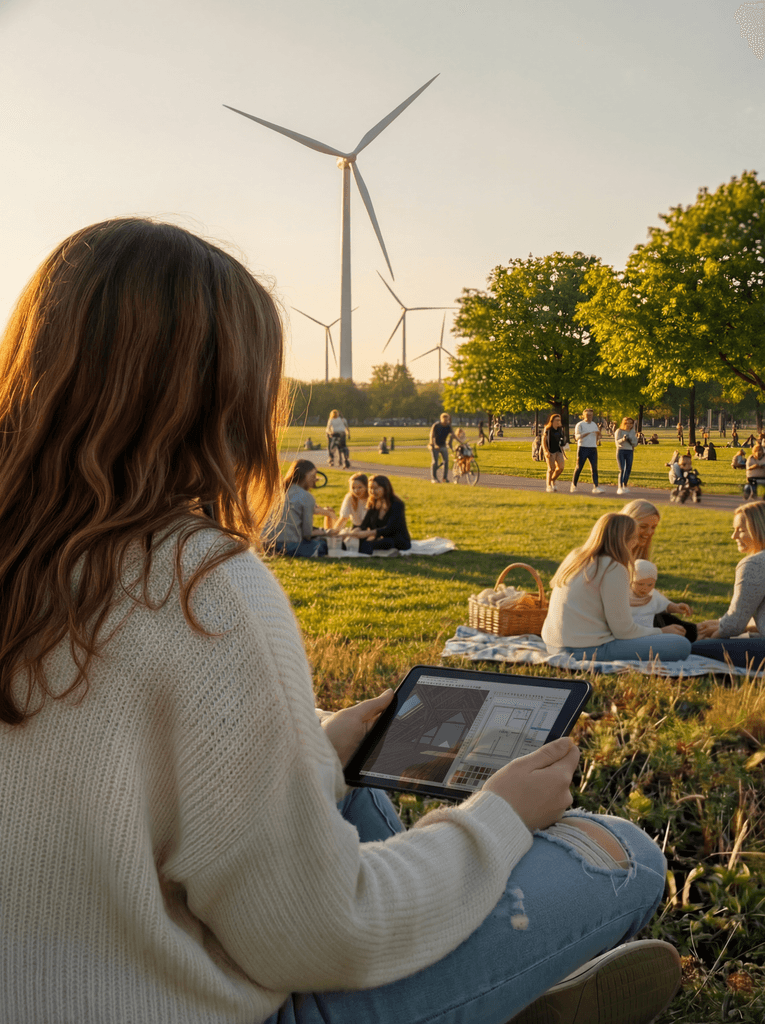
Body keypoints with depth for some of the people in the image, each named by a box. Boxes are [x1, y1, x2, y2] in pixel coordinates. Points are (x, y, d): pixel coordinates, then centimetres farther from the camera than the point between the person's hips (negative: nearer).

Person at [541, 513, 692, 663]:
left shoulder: (575, 557, 12)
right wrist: (661, 632, 5)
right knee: (681, 646, -10)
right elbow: (623, 630, -12)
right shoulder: (613, 569, -14)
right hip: (589, 650, -9)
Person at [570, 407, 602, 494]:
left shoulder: (594, 425, 16)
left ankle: (595, 487, -11)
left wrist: (598, 434, -2)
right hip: (582, 448, -4)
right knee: (579, 468, 1)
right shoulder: (580, 425, -1)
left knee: (594, 468, -6)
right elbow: (577, 436, -15)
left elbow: (597, 438, 20)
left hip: (593, 449, 4)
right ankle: (574, 484, 19)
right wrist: (588, 433, -25)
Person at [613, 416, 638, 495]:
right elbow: (617, 441, -12)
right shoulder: (619, 431, -3)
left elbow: (635, 442, 8)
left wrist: (630, 440, -14)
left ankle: (625, 486, 21)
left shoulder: (632, 432, 10)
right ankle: (620, 488, -16)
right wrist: (623, 439, -32)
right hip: (621, 451, -5)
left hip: (629, 451, 5)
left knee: (628, 469, 5)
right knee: (622, 470, -13)